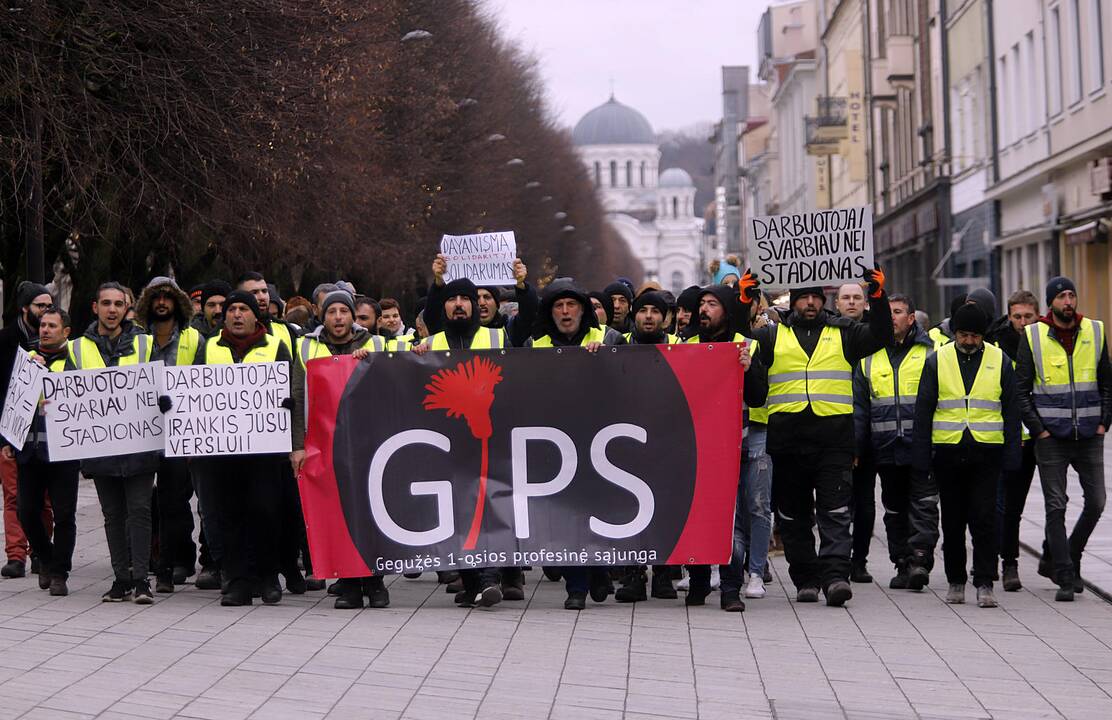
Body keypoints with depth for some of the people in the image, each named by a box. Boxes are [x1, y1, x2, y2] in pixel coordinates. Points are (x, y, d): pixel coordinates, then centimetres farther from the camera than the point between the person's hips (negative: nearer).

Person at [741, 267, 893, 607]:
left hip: (834, 439, -1)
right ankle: (805, 580, 16)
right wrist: (743, 302, -5)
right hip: (787, 439, 1)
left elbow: (882, 335, 4)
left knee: (835, 512, -9)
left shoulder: (843, 333, 13)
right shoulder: (774, 336, 13)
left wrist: (878, 296, -8)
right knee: (794, 515, 7)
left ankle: (835, 576, -15)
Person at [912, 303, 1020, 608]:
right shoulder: (937, 361, 4)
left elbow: (1011, 411, 7)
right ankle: (956, 581, 20)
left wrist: (1011, 456, 0)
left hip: (986, 453, -1)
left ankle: (984, 584, -2)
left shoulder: (999, 361, 4)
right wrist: (921, 457, -1)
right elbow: (923, 411, 5)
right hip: (947, 453, 1)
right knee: (953, 520, 9)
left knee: (984, 519, -6)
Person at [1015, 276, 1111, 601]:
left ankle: (1057, 560, 21)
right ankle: (1065, 578, 2)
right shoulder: (1032, 336, -1)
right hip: (1051, 437, -3)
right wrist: (1038, 429, -6)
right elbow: (1022, 390, 0)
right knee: (1056, 507, -3)